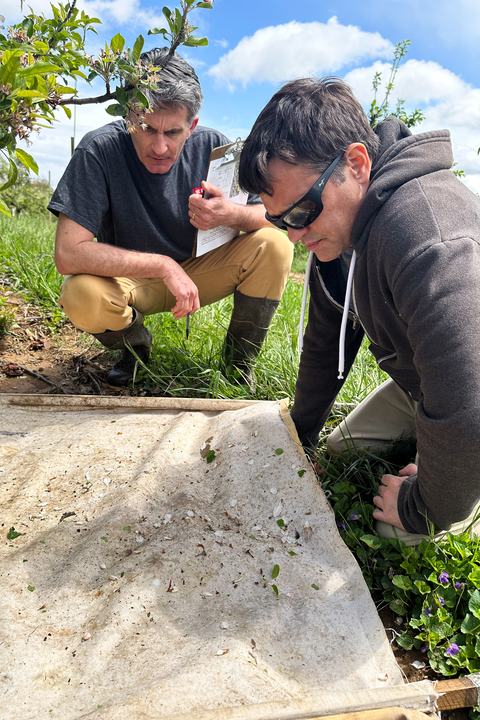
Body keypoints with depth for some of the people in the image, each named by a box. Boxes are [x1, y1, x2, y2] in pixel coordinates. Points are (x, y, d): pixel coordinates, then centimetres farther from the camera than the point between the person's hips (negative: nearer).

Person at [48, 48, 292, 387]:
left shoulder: (213, 146, -14)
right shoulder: (99, 151, -22)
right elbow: (68, 254, -28)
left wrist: (233, 214, -33)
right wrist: (163, 266, -30)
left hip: (201, 270, 2)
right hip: (129, 278, -2)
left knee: (274, 246, -21)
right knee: (81, 296, -34)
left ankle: (238, 362, -1)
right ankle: (136, 343, 3)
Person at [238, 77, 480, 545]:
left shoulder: (431, 240, -39)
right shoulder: (337, 227, -7)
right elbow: (325, 342, 4)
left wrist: (424, 508, -22)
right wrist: (300, 433, 11)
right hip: (423, 384, 8)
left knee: (403, 529, -15)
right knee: (343, 448, 12)